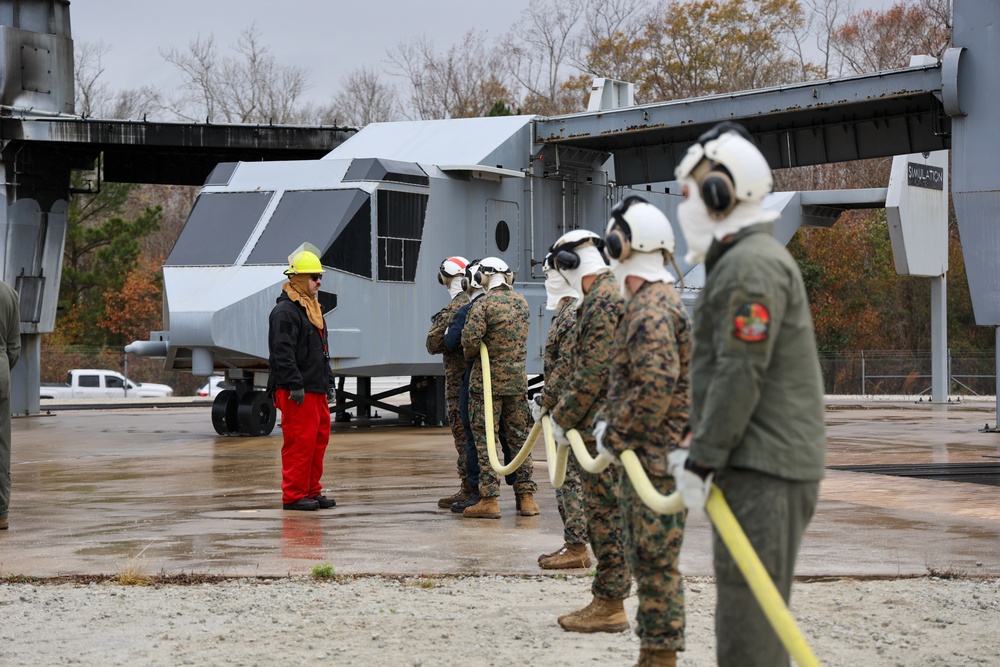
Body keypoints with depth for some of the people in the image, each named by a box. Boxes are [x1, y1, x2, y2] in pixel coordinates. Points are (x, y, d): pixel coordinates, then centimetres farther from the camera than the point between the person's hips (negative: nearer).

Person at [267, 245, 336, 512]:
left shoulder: (311, 308, 20)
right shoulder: (285, 311, -13)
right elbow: (283, 352, -20)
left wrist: (326, 382, 24)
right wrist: (295, 385, -23)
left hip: (315, 389, 10)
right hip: (297, 391, -10)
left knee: (320, 437, 12)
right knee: (300, 440, -9)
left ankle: (311, 491, 20)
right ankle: (293, 495, -5)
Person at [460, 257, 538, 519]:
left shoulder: (483, 305, -12)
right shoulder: (521, 302, 8)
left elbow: (470, 339, -19)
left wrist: (471, 355, 1)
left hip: (488, 380, -5)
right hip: (518, 379, 6)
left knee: (485, 440, -1)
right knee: (519, 437, 11)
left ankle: (489, 500, -4)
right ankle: (526, 496, 10)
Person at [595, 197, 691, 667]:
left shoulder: (650, 309, -17)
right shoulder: (655, 301, 17)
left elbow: (656, 387, -26)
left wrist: (613, 435, -15)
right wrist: (610, 419, 14)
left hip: (657, 460, -11)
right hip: (646, 457, 11)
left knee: (656, 560, -6)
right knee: (644, 557, 16)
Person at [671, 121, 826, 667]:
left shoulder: (751, 264, -14)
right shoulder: (746, 260, 21)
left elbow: (740, 375, -20)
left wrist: (702, 461, -18)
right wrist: (698, 446, 23)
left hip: (763, 472, -11)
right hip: (760, 463, 11)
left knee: (748, 610, -11)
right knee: (751, 606, 14)